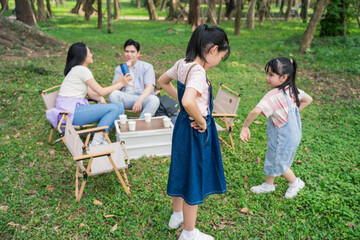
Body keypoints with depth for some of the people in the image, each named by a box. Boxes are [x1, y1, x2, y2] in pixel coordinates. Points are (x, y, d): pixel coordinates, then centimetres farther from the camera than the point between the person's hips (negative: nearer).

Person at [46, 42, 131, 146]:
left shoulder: (77, 70, 21)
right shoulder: (82, 70, -10)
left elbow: (90, 93, 18)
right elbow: (101, 91, -9)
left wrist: (100, 99, -3)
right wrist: (121, 83, 1)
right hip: (72, 111, -10)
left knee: (119, 107, 2)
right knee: (116, 108, -20)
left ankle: (101, 138, -7)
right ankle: (96, 142, -20)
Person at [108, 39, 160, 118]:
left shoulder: (147, 67, 12)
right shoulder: (119, 68, 20)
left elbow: (149, 87, -4)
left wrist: (139, 100, -22)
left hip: (143, 97, -1)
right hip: (125, 99, 2)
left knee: (154, 100, -34)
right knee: (113, 94, -30)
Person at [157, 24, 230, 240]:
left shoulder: (182, 64, 1)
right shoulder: (198, 72, -26)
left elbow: (163, 81, 18)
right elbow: (189, 102, -42)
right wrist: (202, 121, -25)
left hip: (183, 125, 9)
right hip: (196, 132, -9)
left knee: (182, 171, 25)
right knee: (194, 178, 7)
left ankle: (177, 215, 47)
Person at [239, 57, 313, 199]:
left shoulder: (274, 95, -31)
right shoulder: (292, 89, -5)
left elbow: (256, 111, -44)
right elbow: (308, 99, 12)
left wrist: (245, 127, -31)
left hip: (282, 138, -9)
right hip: (292, 133, 9)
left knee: (278, 162, 15)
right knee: (272, 159, 23)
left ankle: (295, 183, 37)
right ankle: (268, 185, 41)